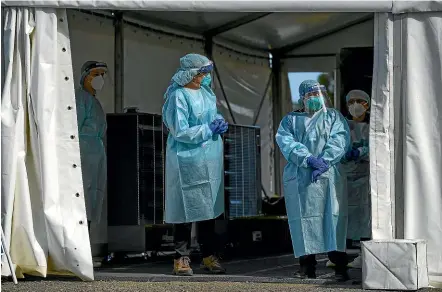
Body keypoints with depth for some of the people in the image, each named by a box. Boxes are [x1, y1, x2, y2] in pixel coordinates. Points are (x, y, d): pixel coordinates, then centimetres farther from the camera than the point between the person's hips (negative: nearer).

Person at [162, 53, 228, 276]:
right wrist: (209, 129, -15)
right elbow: (180, 131, -19)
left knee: (209, 209, 12)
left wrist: (219, 124, 3)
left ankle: (209, 256, 20)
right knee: (188, 210, -4)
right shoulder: (178, 96, -14)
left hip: (210, 161, 8)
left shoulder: (206, 92, 10)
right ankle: (181, 259, 4)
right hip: (188, 161, -8)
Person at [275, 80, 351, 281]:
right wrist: (308, 159, -16)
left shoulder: (333, 117, 18)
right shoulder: (290, 120, 20)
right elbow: (285, 141, 1)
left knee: (333, 219, -10)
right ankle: (307, 266, -1)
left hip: (328, 175, -1)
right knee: (304, 220, -5)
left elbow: (339, 140, 1)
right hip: (299, 178, 1)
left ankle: (340, 267, -11)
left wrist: (325, 161, -16)